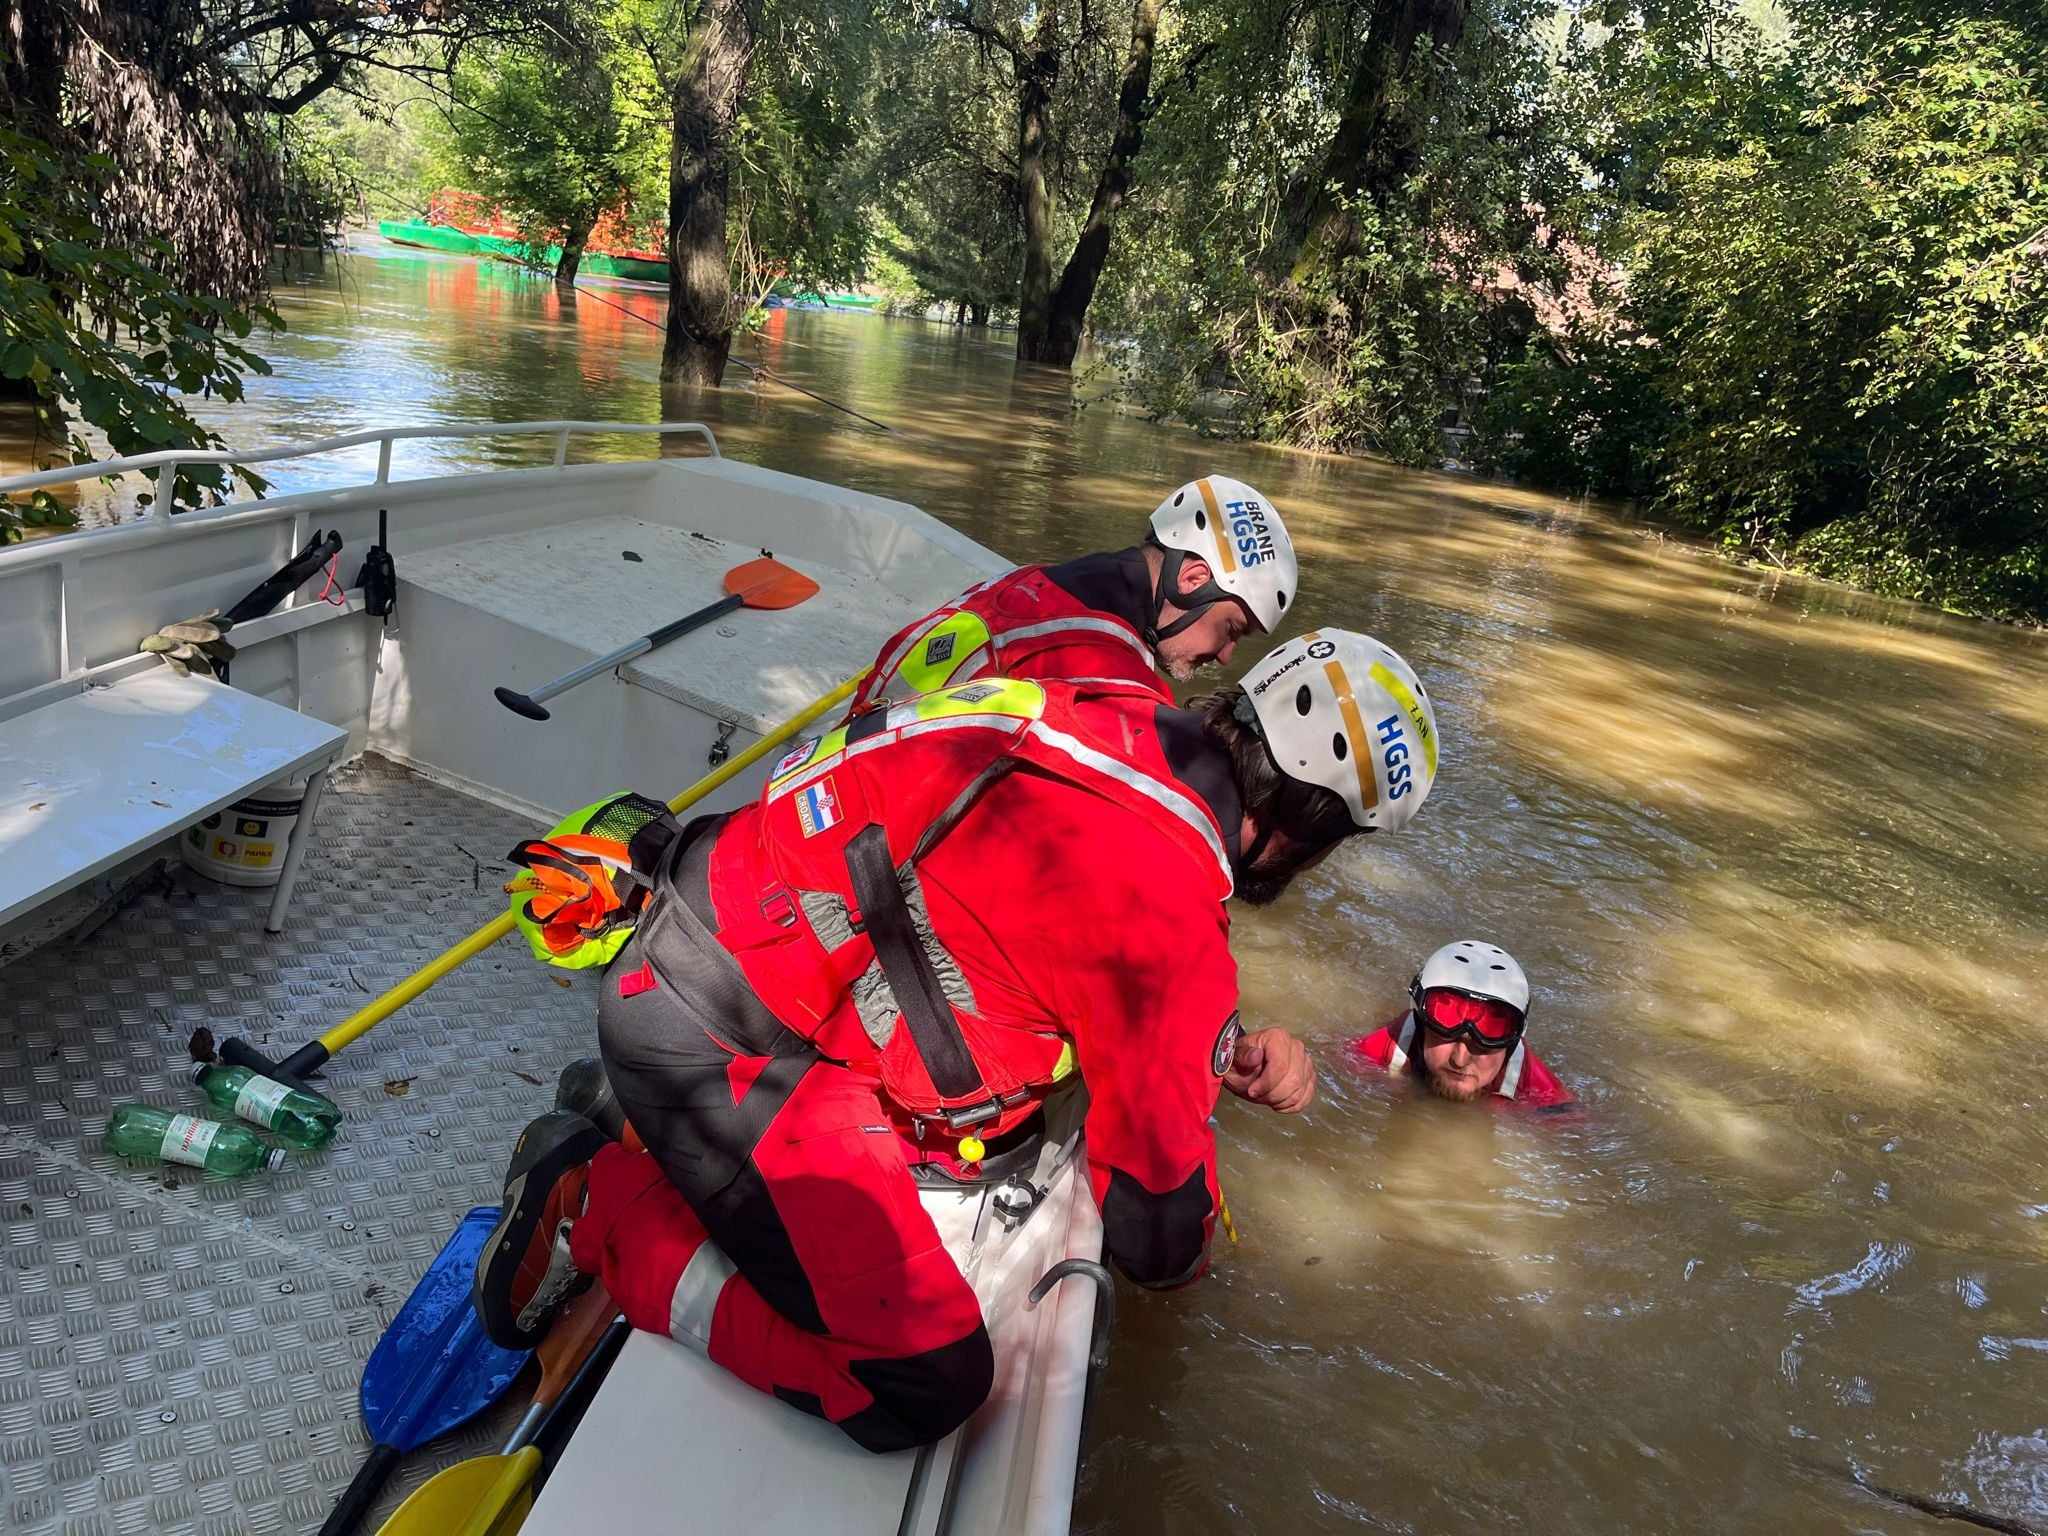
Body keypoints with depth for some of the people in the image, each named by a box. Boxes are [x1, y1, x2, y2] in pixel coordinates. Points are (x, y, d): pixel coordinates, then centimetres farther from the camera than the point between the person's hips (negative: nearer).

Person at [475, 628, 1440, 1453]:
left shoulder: (1126, 729, 4)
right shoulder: (1169, 910, -21)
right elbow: (1151, 1229, -7)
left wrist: (1232, 1055, 10)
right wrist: (1185, 1251, 16)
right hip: (717, 1037, -9)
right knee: (923, 1385, -8)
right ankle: (602, 1205, 2)